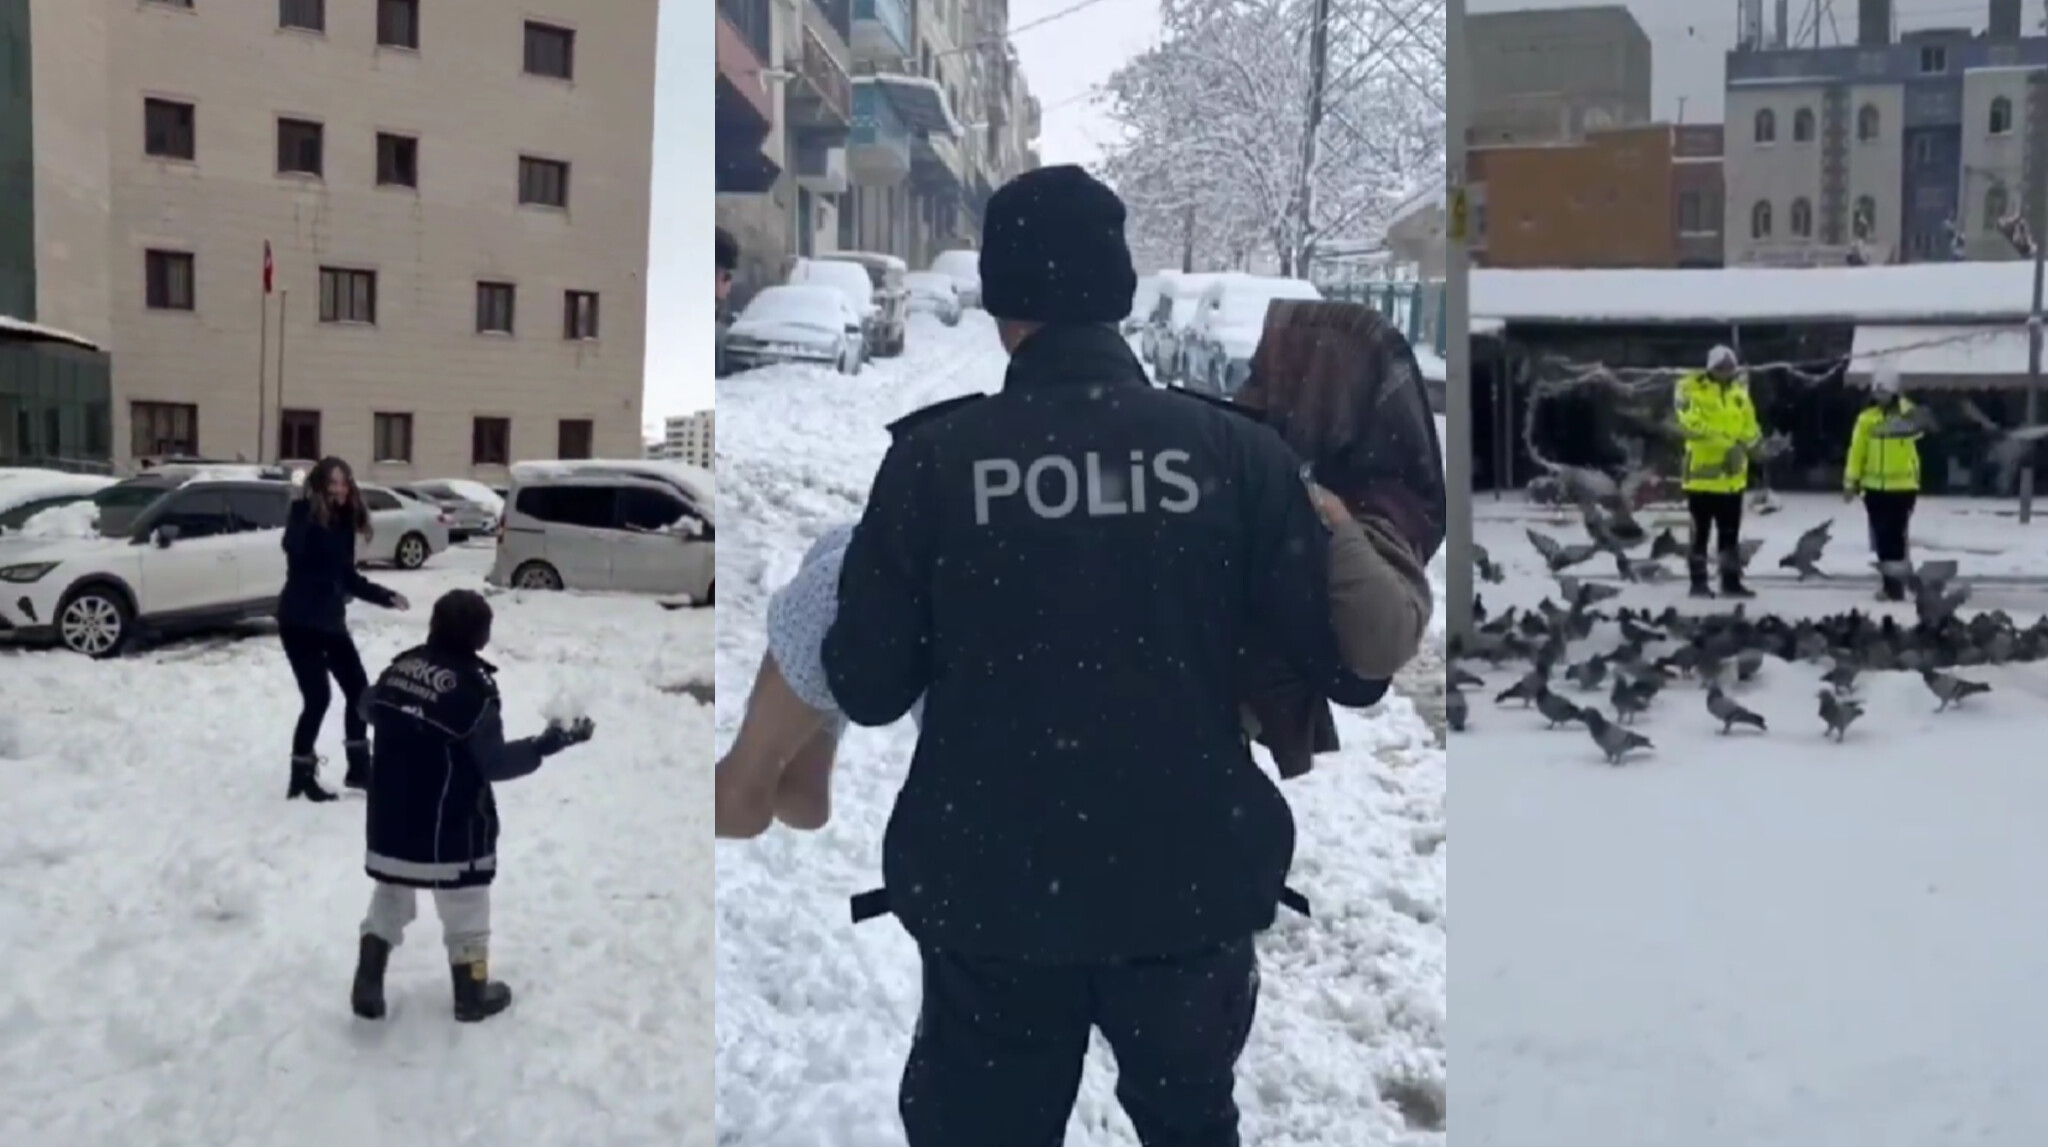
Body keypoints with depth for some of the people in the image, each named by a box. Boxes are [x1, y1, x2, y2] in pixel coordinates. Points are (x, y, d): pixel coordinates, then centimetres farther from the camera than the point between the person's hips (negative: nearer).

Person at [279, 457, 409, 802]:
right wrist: (312, 505, -34)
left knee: (358, 689, 9)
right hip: (300, 621, -7)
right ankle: (301, 777, 6)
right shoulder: (304, 515, -11)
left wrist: (385, 596, 10)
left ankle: (359, 768, 22)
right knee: (317, 696, -9)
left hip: (331, 619, 7)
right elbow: (295, 549, -33)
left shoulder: (343, 521, 8)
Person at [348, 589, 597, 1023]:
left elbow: (369, 708, 19)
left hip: (390, 813, 6)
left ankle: (368, 988, 23)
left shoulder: (402, 664, 0)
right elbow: (494, 762, -18)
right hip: (450, 821, -6)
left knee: (389, 896, 22)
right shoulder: (473, 684, -21)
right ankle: (473, 994, 22)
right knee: (464, 906, 10)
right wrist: (549, 743, -15)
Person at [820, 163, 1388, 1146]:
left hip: (989, 893, -1)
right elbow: (1351, 670, -5)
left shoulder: (933, 456, -11)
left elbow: (867, 690, -6)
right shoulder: (1233, 449, -9)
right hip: (1191, 886, 1)